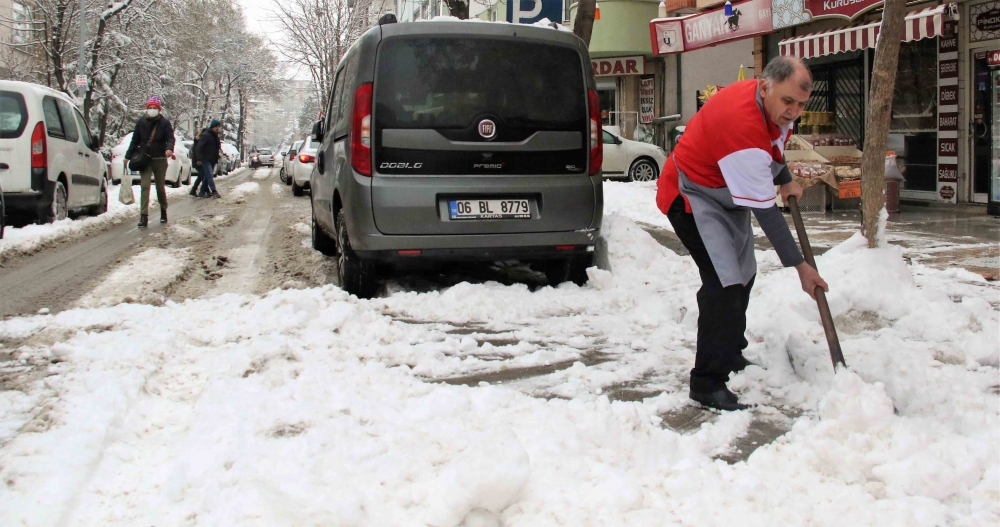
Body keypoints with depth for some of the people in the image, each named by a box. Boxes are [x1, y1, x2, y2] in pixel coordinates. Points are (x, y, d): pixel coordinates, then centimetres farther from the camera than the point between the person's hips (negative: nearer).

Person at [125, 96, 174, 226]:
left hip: (160, 159, -1)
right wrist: (128, 156, 8)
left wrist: (169, 148, -30)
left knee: (160, 187, 12)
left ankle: (163, 211, 32)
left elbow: (170, 138, -8)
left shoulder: (164, 123, -1)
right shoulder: (141, 122, 4)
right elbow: (135, 140, 9)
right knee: (144, 186, -9)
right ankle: (143, 216, -13)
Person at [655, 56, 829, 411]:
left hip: (728, 193, 10)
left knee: (743, 275, 20)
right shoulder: (742, 124, -37)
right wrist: (798, 265, -29)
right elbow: (764, 210, -34)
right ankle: (707, 384, -18)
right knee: (724, 282, -23)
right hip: (693, 196, -10)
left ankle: (731, 356, 38)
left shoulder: (774, 104, -9)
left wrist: (786, 180, 13)